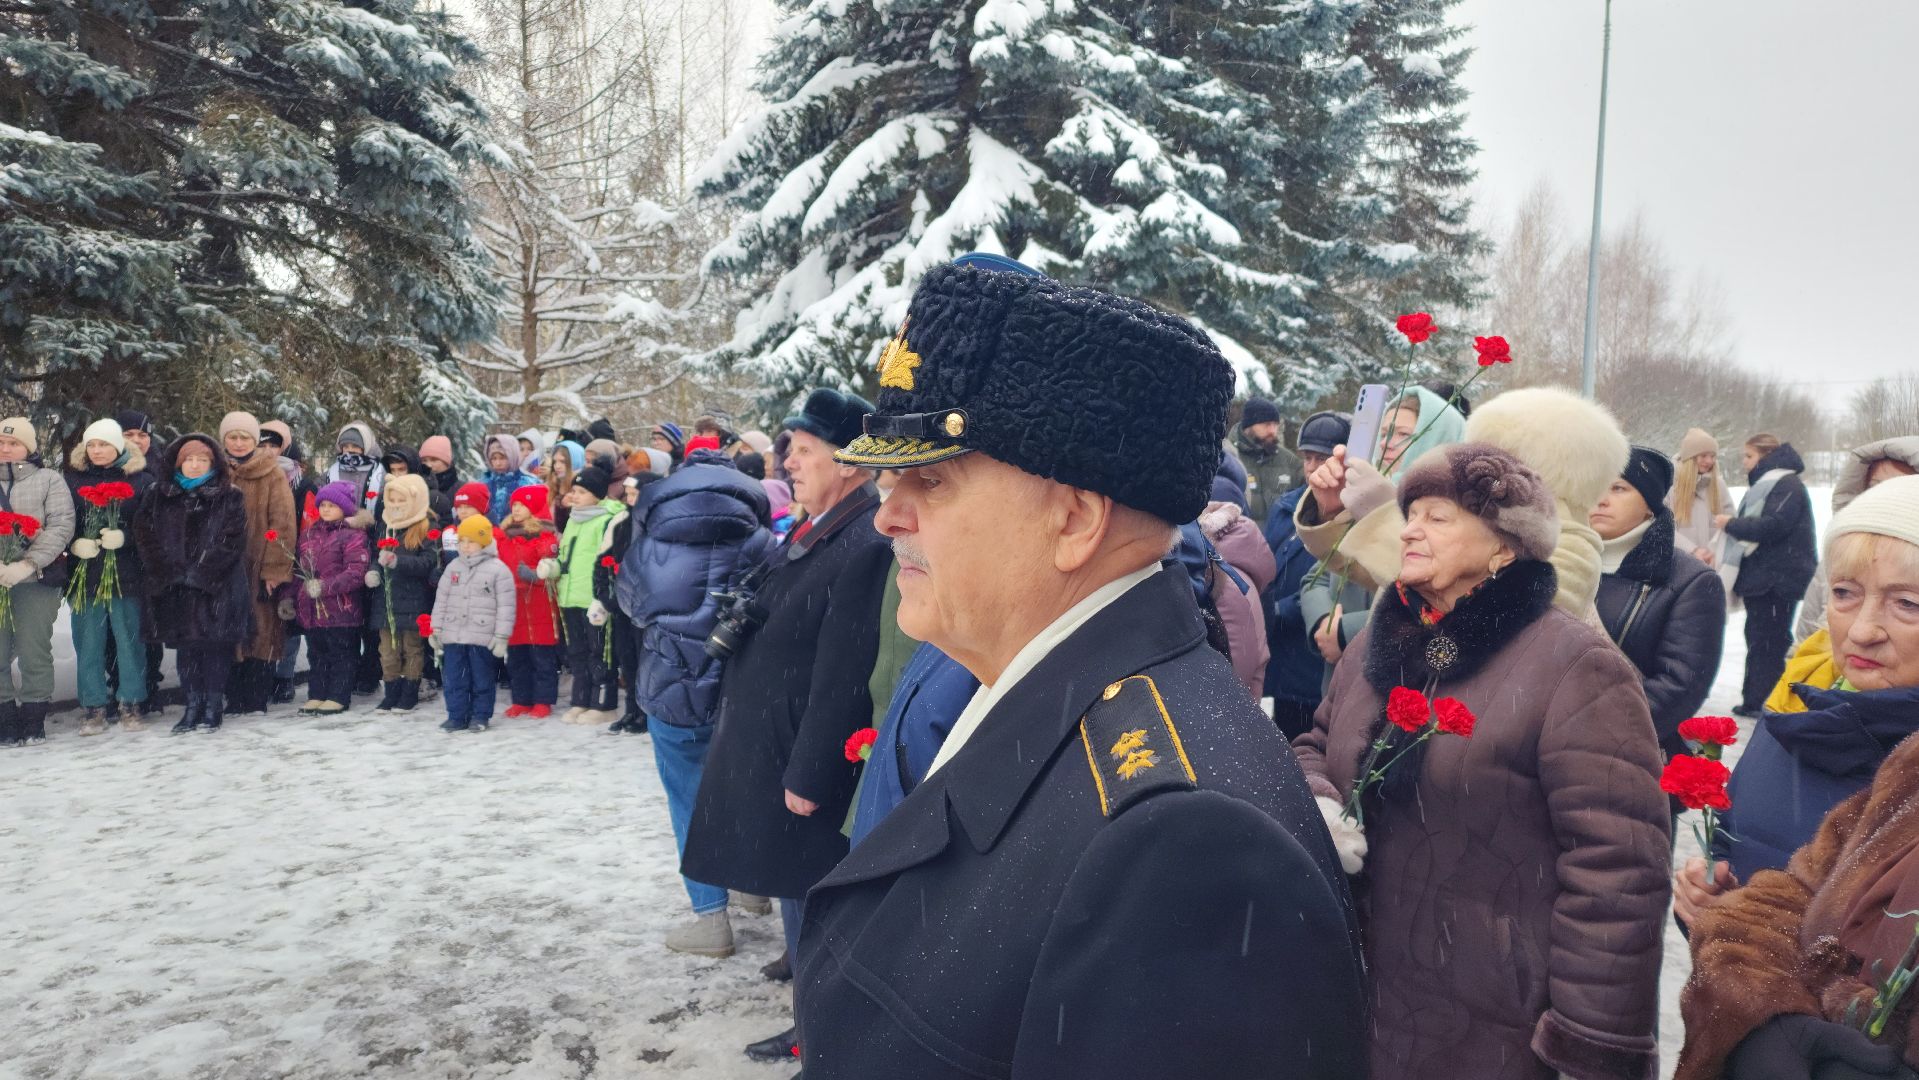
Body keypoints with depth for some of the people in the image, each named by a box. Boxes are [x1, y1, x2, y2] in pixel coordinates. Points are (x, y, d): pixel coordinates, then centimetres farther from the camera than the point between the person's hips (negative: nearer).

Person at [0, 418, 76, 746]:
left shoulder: (49, 480, 6)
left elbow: (62, 527, -5)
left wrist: (27, 565, -17)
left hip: (37, 580, -3)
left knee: (34, 652, -1)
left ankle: (33, 720, 9)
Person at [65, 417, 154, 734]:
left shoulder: (140, 479, 2)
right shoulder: (73, 479, 8)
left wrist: (124, 537, -18)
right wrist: (75, 544, -12)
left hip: (127, 575, -2)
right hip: (84, 574, 2)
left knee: (130, 641, 4)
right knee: (88, 643, 6)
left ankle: (132, 704, 14)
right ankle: (94, 706, 15)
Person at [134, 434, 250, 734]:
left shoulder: (230, 498, 2)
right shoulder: (160, 497, 11)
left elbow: (232, 541, -7)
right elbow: (145, 536, 4)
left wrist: (198, 572, -13)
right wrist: (173, 570, -9)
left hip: (217, 586, -3)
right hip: (174, 586, 3)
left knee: (215, 644, -1)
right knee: (185, 645, 7)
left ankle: (214, 706, 8)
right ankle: (193, 705, 14)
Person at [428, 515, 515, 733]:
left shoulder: (498, 569, -7)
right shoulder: (453, 567, 9)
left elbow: (505, 606, -8)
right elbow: (441, 600, 14)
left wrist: (501, 636, -10)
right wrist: (436, 630, 11)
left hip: (483, 637, -4)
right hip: (453, 635, 5)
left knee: (482, 679, 6)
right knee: (453, 679, 6)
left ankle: (480, 716, 17)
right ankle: (457, 716, 15)